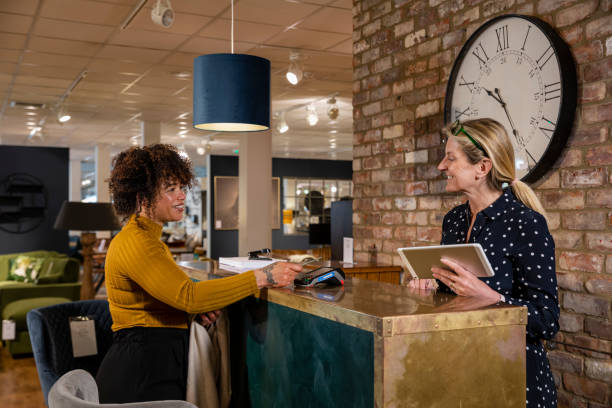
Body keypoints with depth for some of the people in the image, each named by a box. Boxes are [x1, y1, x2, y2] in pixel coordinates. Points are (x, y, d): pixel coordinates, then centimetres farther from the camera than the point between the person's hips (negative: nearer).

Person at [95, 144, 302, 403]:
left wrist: (198, 308, -1)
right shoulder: (134, 243, -17)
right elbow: (188, 295, -27)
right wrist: (263, 277, -27)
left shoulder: (147, 238, 16)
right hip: (140, 375, -10)